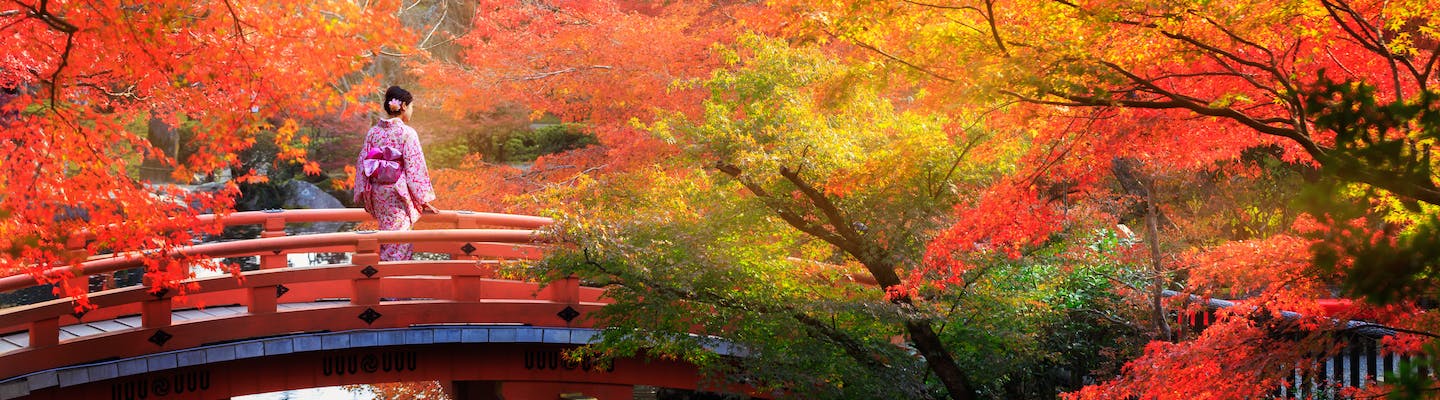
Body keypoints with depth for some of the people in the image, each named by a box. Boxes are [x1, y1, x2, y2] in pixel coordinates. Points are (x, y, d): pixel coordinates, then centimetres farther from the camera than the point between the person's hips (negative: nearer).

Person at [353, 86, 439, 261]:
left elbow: (362, 164, 8)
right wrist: (424, 200, -5)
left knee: (386, 241, 17)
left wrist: (363, 196, 17)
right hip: (399, 194, -6)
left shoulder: (373, 132, 4)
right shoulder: (407, 133, -12)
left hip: (377, 194, 6)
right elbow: (414, 168, -11)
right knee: (399, 246, -1)